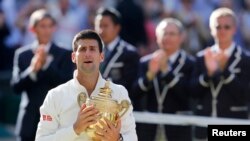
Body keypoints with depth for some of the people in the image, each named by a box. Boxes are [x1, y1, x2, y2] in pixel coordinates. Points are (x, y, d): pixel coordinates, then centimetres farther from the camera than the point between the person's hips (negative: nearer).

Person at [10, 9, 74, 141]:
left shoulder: (64, 55, 3)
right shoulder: (22, 54, 7)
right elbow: (16, 87, -1)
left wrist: (47, 64, -16)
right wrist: (32, 69, -18)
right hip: (30, 121, 2)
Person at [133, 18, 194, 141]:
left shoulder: (190, 64, -1)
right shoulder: (146, 62, 9)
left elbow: (188, 94, -13)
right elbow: (136, 94, 0)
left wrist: (166, 70, -18)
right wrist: (150, 74, -17)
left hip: (177, 130, -3)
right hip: (149, 129, 3)